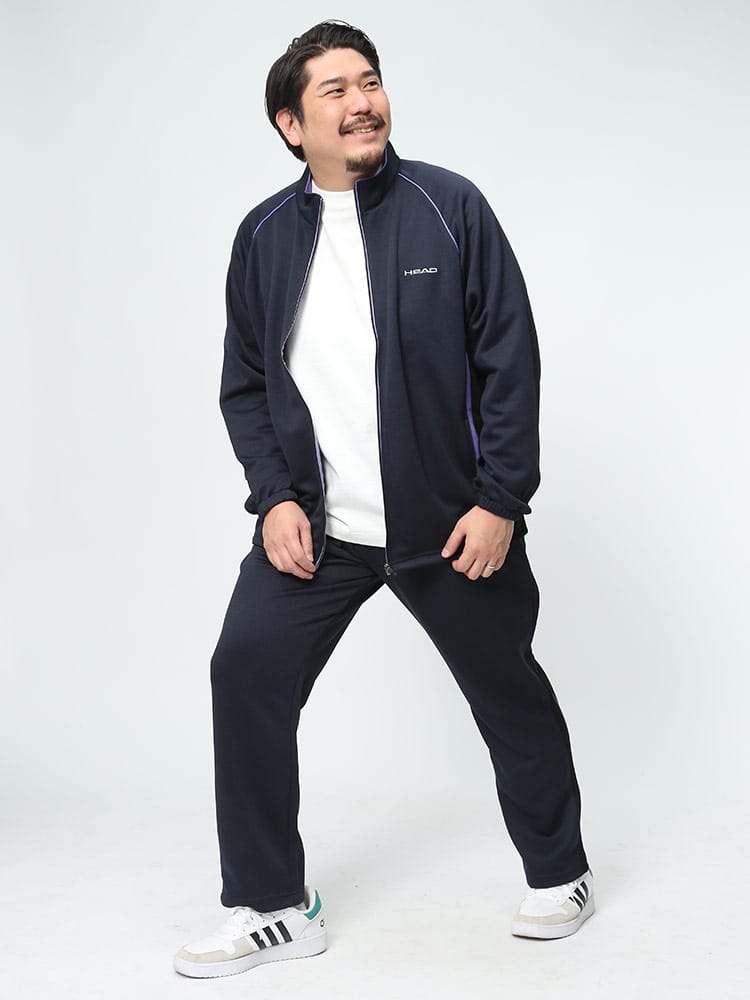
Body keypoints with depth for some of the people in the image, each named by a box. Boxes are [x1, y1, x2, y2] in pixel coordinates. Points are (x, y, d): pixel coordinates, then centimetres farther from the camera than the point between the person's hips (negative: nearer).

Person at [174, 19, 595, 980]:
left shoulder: (450, 207, -5)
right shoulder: (264, 235, 4)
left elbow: (509, 360, -6)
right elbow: (245, 383, 8)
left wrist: (500, 500, -11)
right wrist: (275, 497, -5)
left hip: (453, 520, -2)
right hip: (311, 526, 3)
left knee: (507, 687, 10)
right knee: (245, 675, -6)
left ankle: (558, 872, 34)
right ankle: (270, 907, 10)